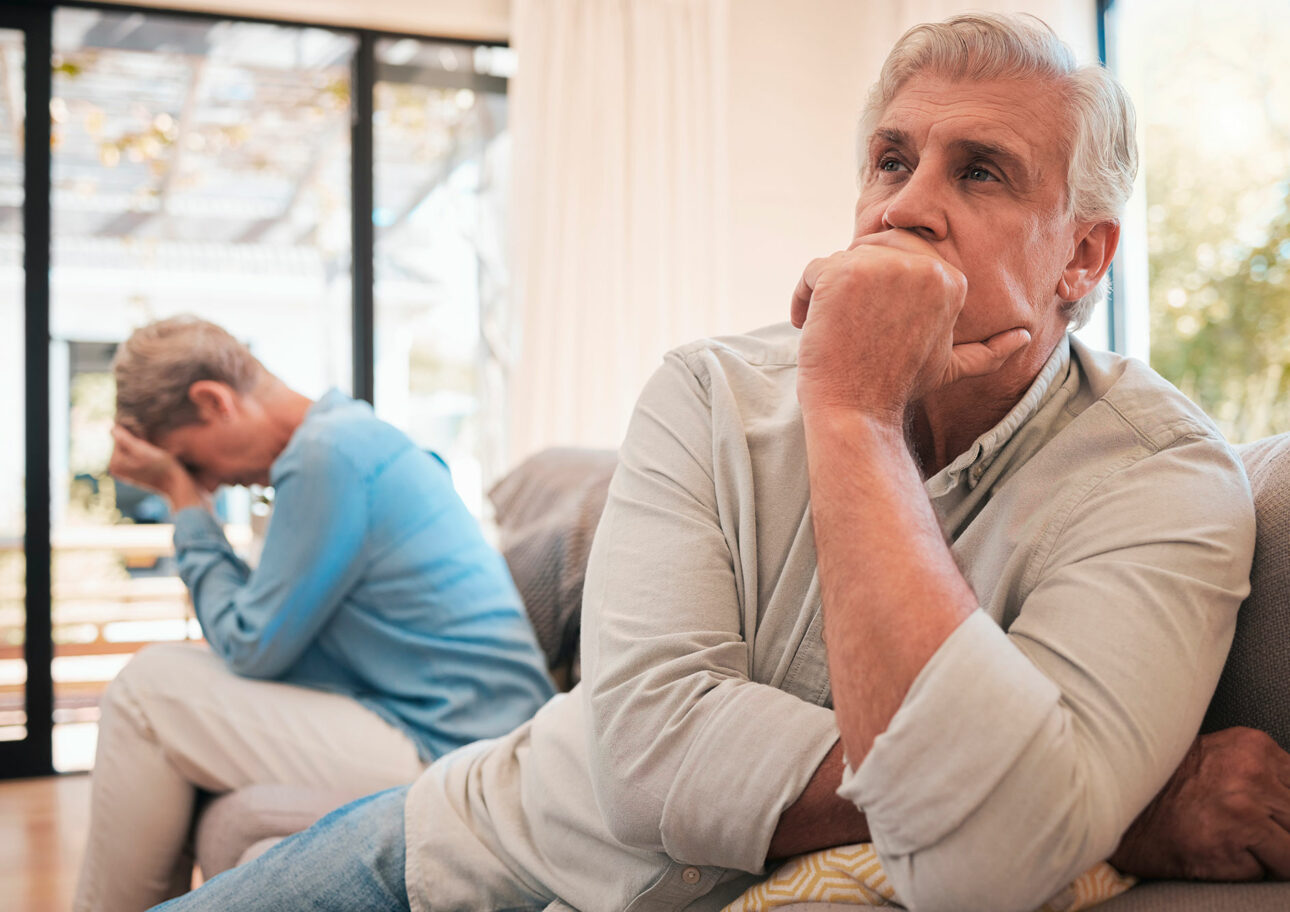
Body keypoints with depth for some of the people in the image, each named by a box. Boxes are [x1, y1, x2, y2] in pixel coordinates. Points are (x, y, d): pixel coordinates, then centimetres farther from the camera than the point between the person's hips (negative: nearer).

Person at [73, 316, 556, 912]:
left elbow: (251, 648, -9)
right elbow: (272, 628, 18)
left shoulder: (329, 455, -15)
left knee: (147, 689, -7)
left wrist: (183, 499, -3)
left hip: (440, 754, -11)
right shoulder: (352, 434, 15)